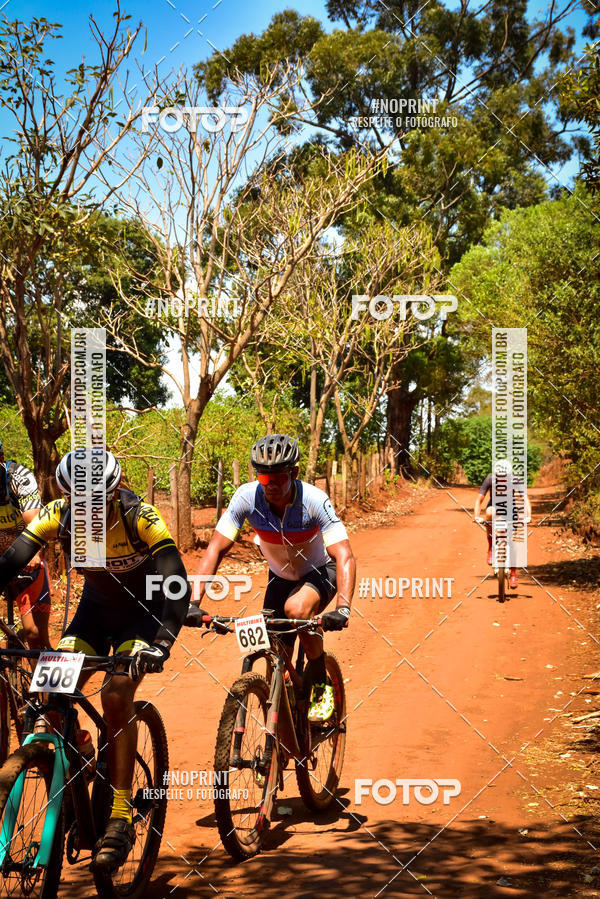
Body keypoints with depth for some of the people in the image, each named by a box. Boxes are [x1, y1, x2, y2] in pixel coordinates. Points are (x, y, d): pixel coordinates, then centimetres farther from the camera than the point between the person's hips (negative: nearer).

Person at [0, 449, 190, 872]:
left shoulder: (139, 516, -31)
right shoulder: (57, 516, -22)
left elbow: (177, 583, -38)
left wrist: (163, 643, -52)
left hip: (144, 609, -4)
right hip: (96, 605, 4)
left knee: (117, 694, -24)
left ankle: (121, 820, -17)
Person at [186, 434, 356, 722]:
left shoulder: (315, 501, -31)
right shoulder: (247, 496, -25)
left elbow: (344, 556, -37)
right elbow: (216, 548, -24)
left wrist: (343, 608, -53)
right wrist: (193, 602, -35)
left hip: (320, 572, -3)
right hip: (281, 576, 3)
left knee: (296, 609, -34)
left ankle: (321, 685, -12)